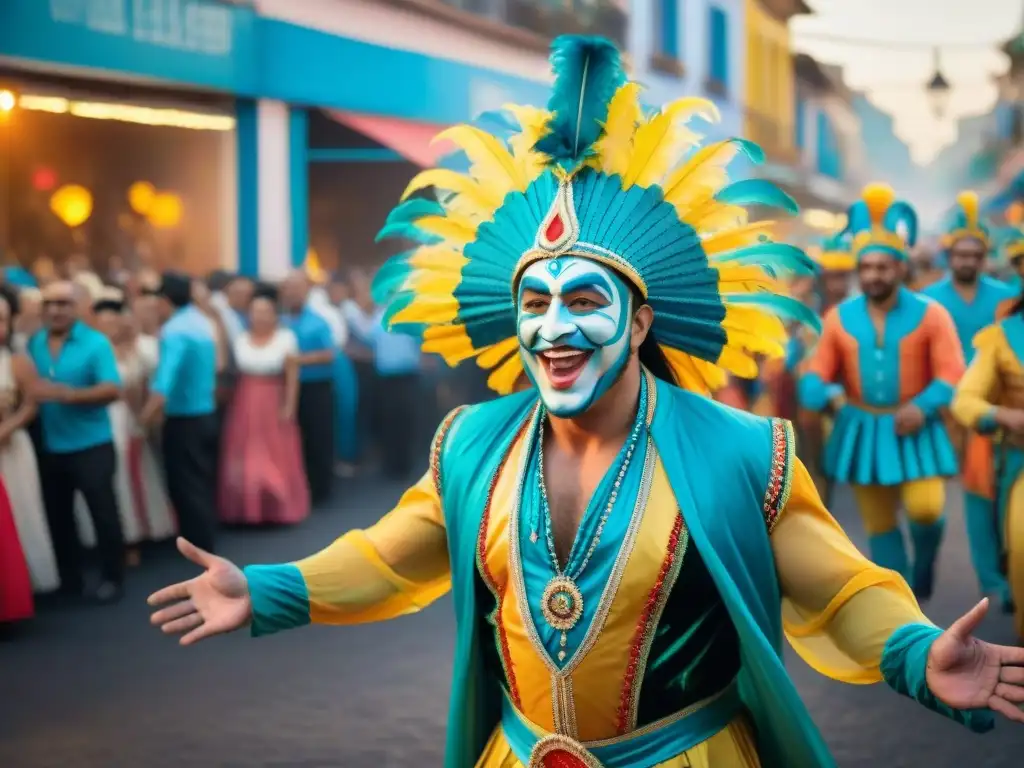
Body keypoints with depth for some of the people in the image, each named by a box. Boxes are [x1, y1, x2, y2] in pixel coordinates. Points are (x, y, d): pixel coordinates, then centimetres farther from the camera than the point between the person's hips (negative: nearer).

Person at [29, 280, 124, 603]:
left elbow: (112, 390, -18)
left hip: (90, 446, -5)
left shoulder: (95, 342, -10)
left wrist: (65, 394, -27)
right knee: (57, 515, 15)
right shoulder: (32, 345, 3)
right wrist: (30, 395, -13)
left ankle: (111, 577, 17)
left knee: (103, 512, 3)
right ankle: (68, 577, 29)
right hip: (49, 448, 5)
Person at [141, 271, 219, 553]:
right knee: (203, 484, 17)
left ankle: (197, 549, 7)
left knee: (186, 487, 2)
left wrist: (147, 416, -27)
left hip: (184, 422, -8)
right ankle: (206, 540, 27)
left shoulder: (174, 331, -21)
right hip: (207, 415, 8)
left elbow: (164, 382, -31)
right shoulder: (203, 323, 7)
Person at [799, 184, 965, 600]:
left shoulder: (931, 315, -6)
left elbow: (952, 376, -10)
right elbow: (814, 376, 0)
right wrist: (829, 394, -24)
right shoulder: (839, 318, 1)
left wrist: (923, 407, -29)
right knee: (879, 526, 7)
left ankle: (924, 557, 19)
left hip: (916, 432, -2)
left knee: (925, 508, -16)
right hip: (862, 433, 2)